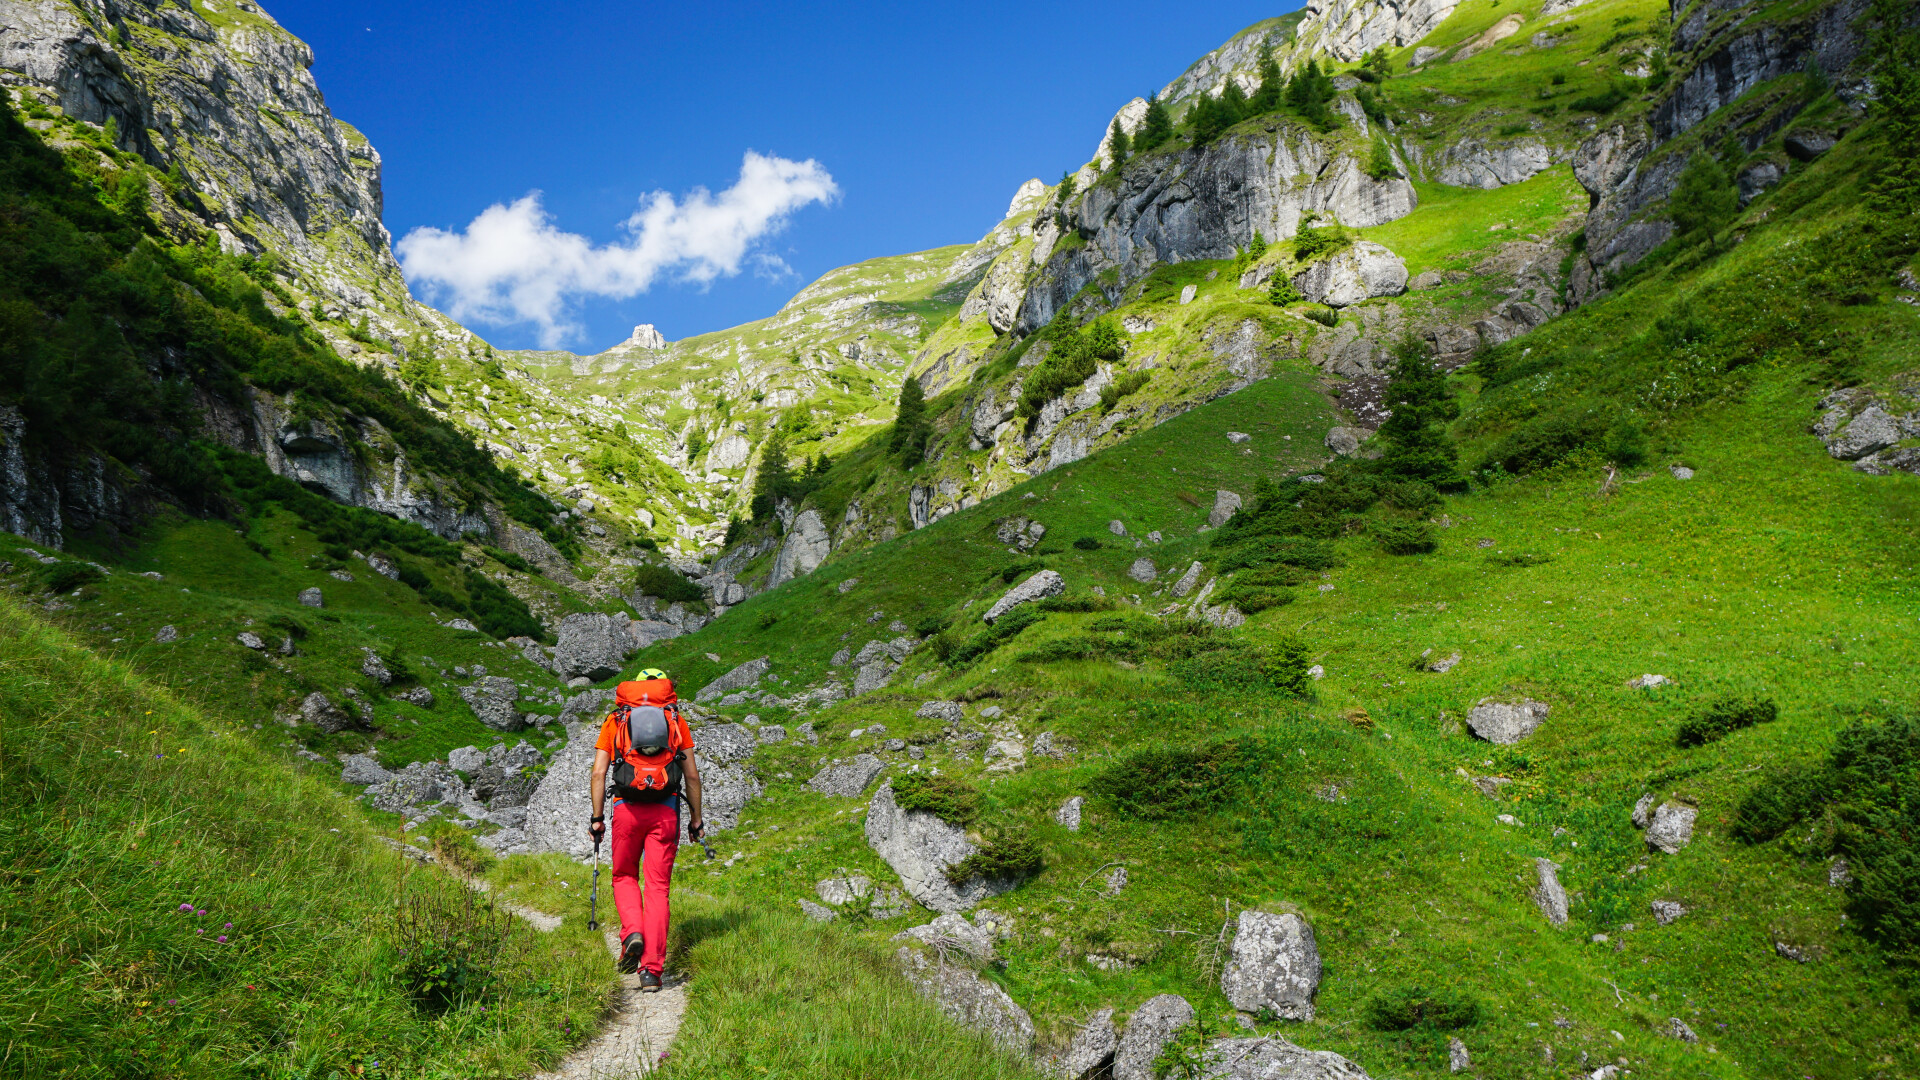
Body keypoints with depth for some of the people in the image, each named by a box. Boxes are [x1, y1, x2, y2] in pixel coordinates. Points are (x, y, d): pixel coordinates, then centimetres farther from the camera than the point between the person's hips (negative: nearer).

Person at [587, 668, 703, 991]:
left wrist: (597, 818, 6)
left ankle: (633, 933, -4)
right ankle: (651, 968, -1)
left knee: (624, 876, 21)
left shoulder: (615, 721, 13)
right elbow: (692, 776, 10)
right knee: (658, 887, 4)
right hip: (665, 810, 0)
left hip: (627, 808, 0)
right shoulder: (676, 720, 13)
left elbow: (599, 773, 3)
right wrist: (695, 818, 16)